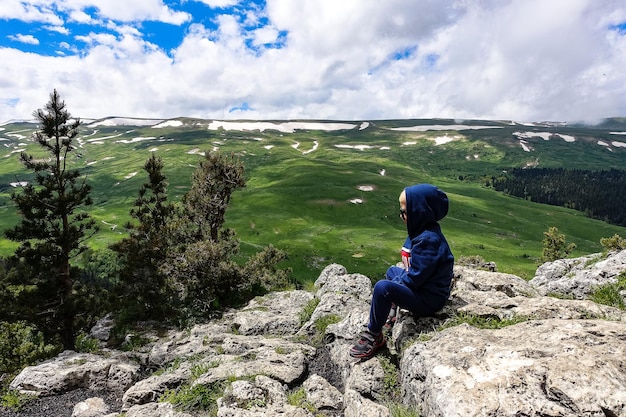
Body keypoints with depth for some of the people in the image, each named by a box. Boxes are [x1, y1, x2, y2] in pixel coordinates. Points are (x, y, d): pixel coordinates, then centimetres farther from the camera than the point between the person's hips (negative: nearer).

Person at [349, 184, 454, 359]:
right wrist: (405, 273, 1)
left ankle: (374, 336, -5)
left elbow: (414, 278, -25)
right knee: (392, 271, 27)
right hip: (427, 287, 11)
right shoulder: (427, 232, 3)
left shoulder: (428, 240, -28)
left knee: (383, 287, -25)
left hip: (429, 299, -11)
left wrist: (392, 289, -11)